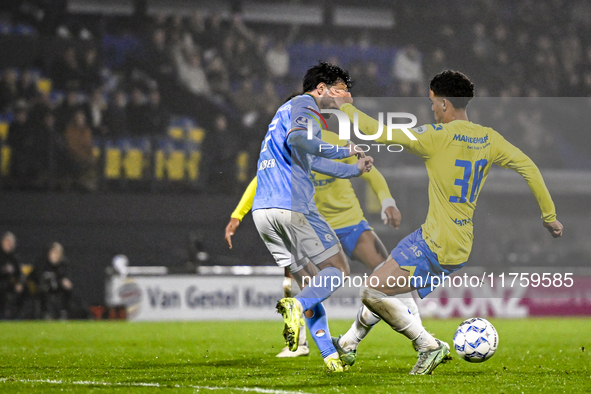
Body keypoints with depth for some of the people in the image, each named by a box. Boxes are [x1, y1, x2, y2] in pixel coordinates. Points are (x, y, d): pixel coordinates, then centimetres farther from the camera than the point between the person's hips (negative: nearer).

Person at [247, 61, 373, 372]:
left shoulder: (288, 109, 29)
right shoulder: (304, 105, -1)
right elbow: (297, 138, -24)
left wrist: (354, 169, 48)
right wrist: (339, 152, -11)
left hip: (262, 210, 9)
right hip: (292, 207, -9)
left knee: (311, 283, 12)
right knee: (338, 270, 0)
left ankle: (329, 356, 4)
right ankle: (295, 307, -25)